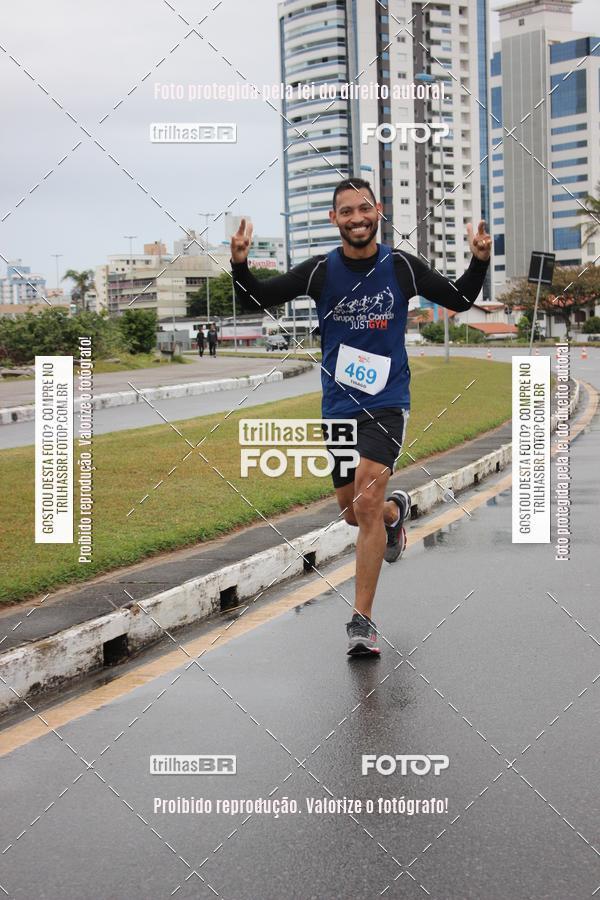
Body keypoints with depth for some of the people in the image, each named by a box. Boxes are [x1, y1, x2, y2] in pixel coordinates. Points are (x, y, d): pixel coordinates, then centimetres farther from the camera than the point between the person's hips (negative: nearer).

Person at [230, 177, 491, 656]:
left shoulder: (402, 266, -3)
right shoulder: (320, 270, -3)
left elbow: (459, 300, 11)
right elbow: (255, 300, 2)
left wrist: (480, 261, -7)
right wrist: (239, 263, -17)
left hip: (387, 402, -3)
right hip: (339, 406, 3)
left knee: (368, 502, -19)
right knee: (353, 512, 12)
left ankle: (362, 621, -11)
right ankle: (397, 510, 50)